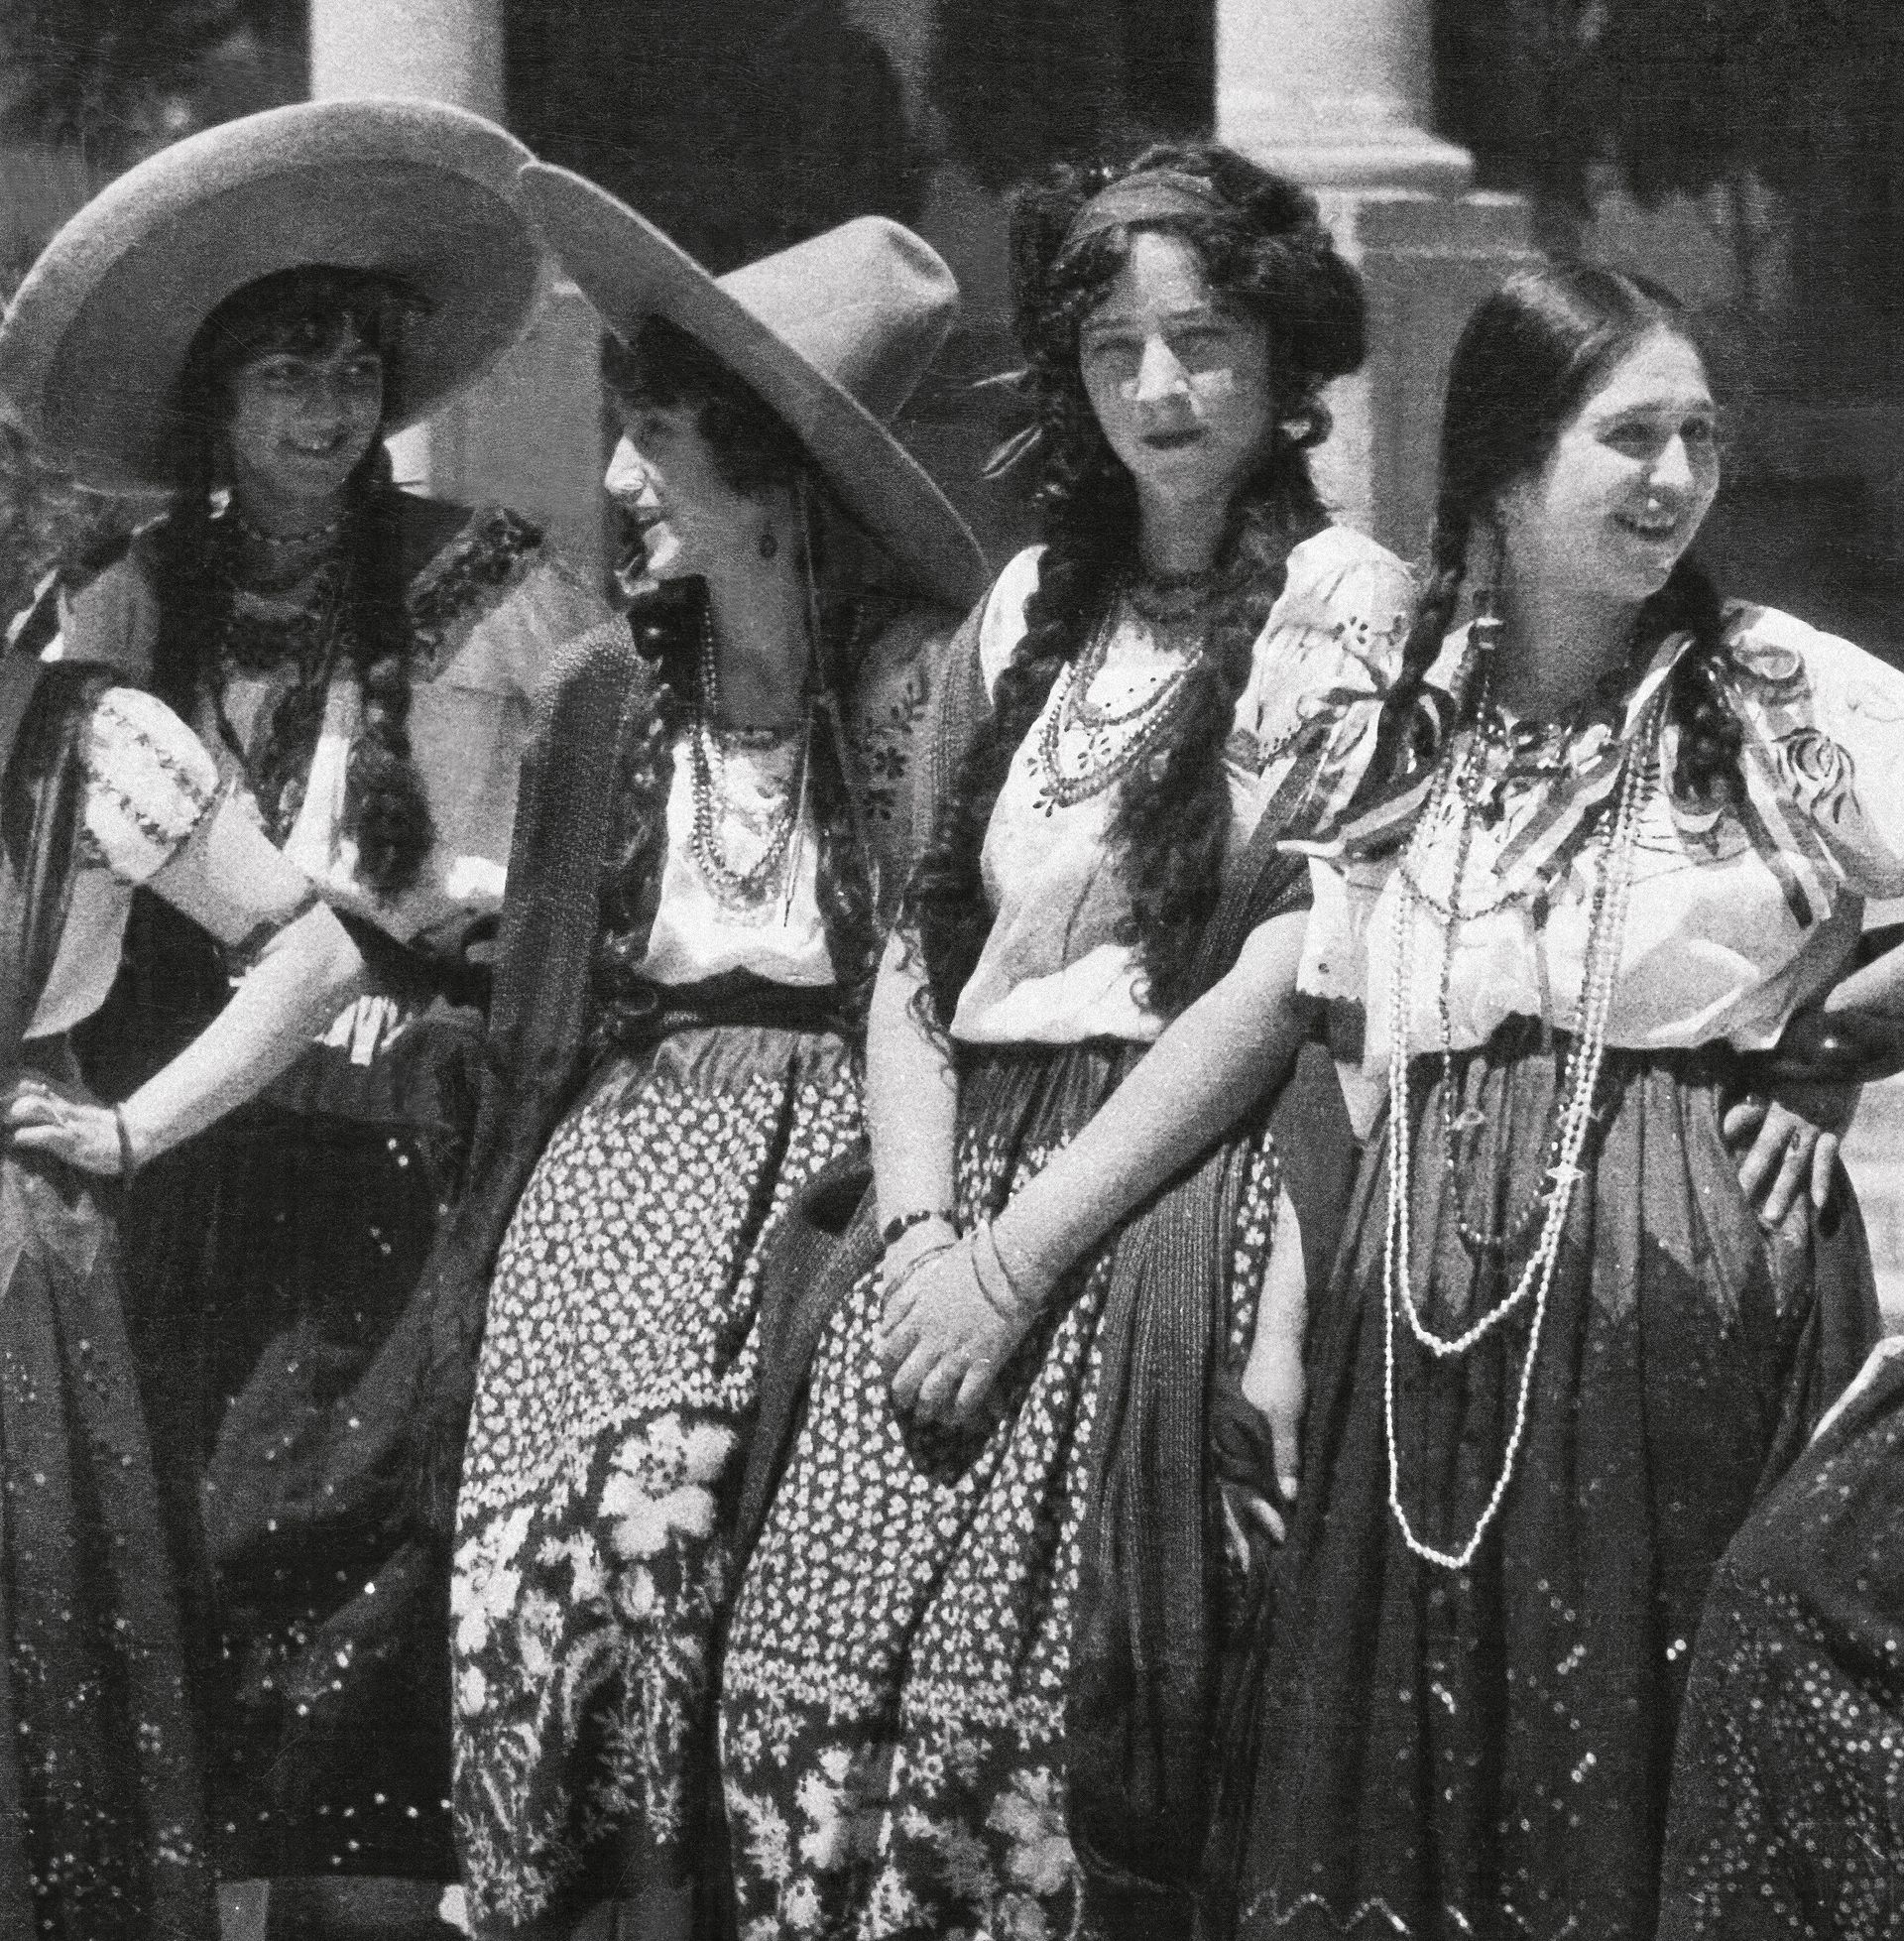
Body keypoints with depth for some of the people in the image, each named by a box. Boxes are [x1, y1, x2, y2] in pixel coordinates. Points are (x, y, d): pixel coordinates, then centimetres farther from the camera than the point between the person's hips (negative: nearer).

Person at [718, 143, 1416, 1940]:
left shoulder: (1344, 603, 0)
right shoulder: (1030, 609, 18)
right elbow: (918, 945, 15)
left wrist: (1020, 1255, -12)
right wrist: (922, 1230, -2)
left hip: (1181, 1181, -5)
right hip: (969, 1178, 5)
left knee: (993, 1725, -18)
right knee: (803, 1688, -11)